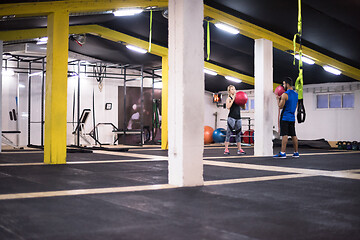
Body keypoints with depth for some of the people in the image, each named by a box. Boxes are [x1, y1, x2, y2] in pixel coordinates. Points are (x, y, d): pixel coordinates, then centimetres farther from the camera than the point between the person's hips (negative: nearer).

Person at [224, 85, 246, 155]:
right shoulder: (229, 98, 1)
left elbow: (244, 108, 17)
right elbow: (228, 107, -17)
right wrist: (233, 99, -17)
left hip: (238, 118, 6)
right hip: (231, 117, -6)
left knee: (238, 133, 7)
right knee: (229, 133, -6)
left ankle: (239, 149, 11)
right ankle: (226, 149, -5)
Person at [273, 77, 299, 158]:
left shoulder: (285, 94, -14)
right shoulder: (296, 94, 12)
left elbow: (280, 106, -12)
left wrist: (278, 99, 4)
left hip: (285, 117, -8)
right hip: (292, 117, 8)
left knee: (284, 135, -11)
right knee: (293, 135, 11)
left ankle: (282, 153, -15)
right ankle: (296, 152, 14)